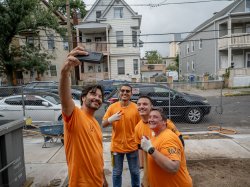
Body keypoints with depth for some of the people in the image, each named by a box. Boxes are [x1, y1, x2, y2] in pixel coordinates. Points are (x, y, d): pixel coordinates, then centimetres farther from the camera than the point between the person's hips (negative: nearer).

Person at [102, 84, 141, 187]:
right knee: (117, 173, 16)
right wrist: (111, 119, -24)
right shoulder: (112, 107, -6)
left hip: (132, 145, 0)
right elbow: (103, 124, -3)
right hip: (117, 146, 0)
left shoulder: (136, 108, -8)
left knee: (135, 171, 18)